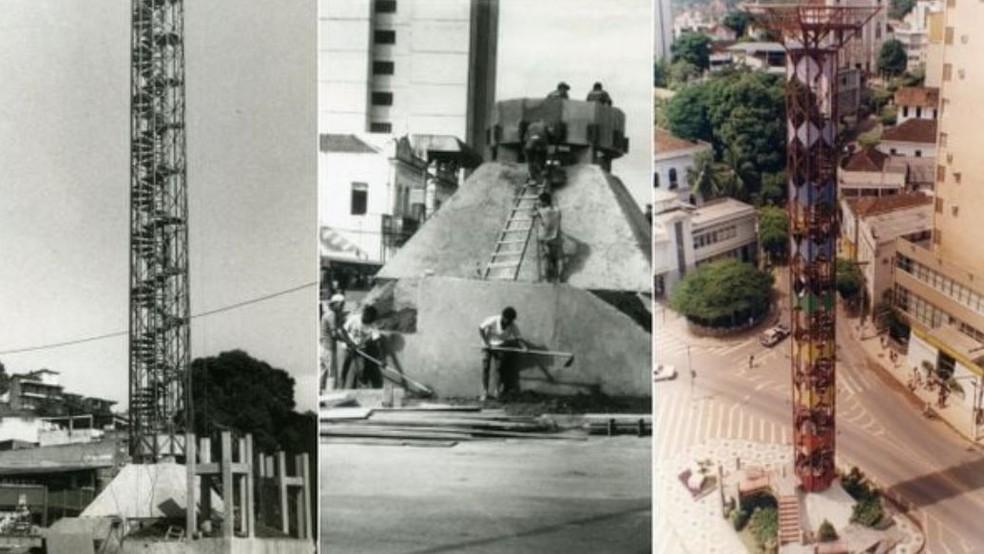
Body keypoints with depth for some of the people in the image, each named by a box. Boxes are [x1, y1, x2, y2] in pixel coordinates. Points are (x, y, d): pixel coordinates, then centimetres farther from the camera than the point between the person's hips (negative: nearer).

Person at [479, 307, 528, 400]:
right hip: (488, 346, -2)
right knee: (485, 367, -9)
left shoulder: (512, 326, -15)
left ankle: (496, 391, -3)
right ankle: (485, 392, -6)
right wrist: (486, 343, -19)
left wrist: (524, 347, -39)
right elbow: (480, 329, -14)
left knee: (499, 368, -8)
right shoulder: (493, 320, -22)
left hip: (500, 347, 2)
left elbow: (519, 338, -19)